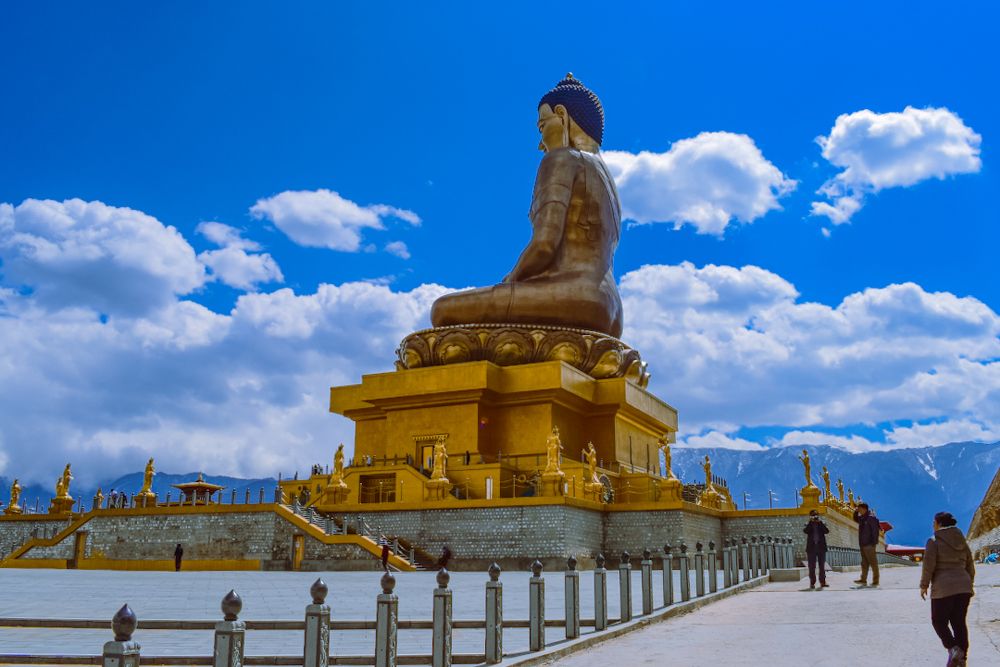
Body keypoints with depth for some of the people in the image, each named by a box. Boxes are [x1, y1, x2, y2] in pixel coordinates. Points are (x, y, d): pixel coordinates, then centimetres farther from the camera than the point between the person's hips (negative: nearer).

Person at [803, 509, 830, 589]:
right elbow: (805, 531, -12)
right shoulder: (809, 525, 9)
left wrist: (820, 522, -12)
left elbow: (827, 531, -8)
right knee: (812, 566, -2)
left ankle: (823, 582, 5)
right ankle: (812, 583, -1)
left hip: (821, 547, 1)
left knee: (822, 565, 1)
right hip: (811, 547, -1)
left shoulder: (822, 524, 11)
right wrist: (811, 522, -13)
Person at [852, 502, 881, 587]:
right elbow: (856, 519, 35)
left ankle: (875, 581, 1)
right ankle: (863, 580, 13)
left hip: (869, 545, -9)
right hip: (863, 544, 9)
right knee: (864, 563, 10)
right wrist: (856, 512, 16)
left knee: (873, 562, -3)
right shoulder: (862, 518, 13)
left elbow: (875, 530, -17)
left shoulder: (871, 518, -13)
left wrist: (874, 542, -20)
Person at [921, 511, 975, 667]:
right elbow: (970, 566, 15)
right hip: (963, 587, 6)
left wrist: (924, 586, -2)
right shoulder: (962, 542, 11)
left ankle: (953, 649, -13)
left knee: (939, 622, 8)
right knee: (959, 623, 11)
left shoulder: (934, 542, -7)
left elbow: (928, 565, -12)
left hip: (943, 589, -6)